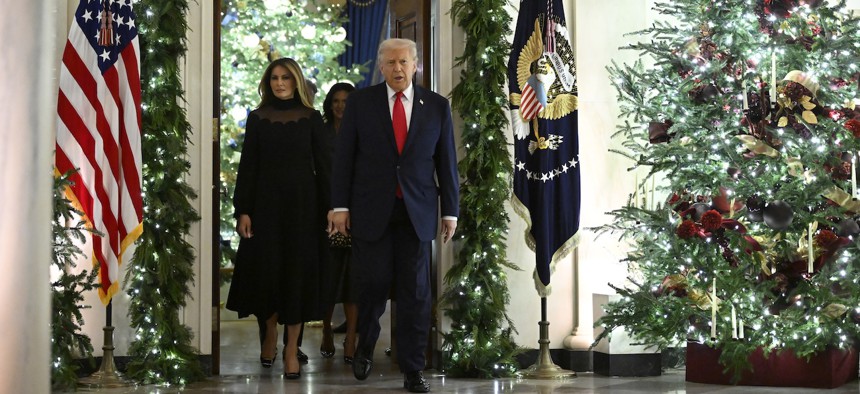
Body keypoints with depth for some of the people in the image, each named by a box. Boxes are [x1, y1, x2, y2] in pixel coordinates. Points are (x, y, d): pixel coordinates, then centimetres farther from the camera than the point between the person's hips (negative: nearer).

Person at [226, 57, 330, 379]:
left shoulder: (311, 118, 2)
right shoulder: (257, 118, 5)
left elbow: (323, 166, 1)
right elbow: (247, 167, 3)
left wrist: (330, 208, -6)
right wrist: (242, 210, -4)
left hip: (302, 204, -1)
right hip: (265, 203, 1)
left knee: (297, 271, 0)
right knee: (264, 268, 3)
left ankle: (292, 348, 7)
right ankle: (270, 331, 27)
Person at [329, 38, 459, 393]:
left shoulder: (437, 106, 6)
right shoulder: (360, 102, 3)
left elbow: (446, 162, 8)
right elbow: (344, 157, 2)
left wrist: (450, 211, 5)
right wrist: (340, 205, -3)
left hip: (417, 213, 1)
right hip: (371, 210, -1)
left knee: (415, 291, 1)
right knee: (373, 284, -3)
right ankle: (365, 348, 25)